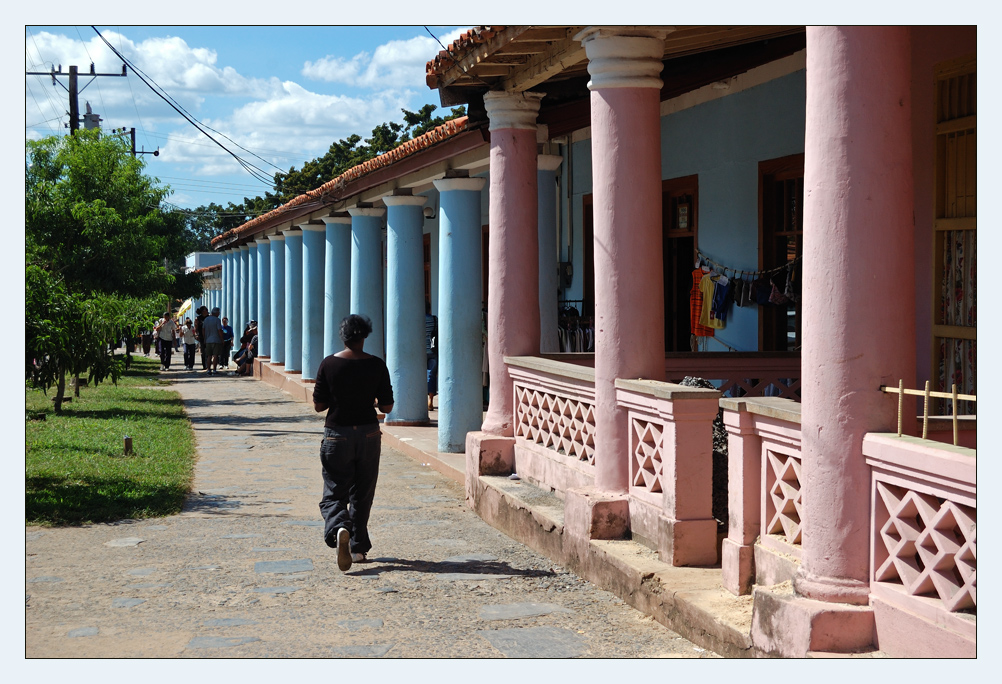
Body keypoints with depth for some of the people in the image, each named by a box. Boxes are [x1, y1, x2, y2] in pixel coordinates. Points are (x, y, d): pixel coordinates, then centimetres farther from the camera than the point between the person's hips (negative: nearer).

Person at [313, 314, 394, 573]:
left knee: (334, 493, 4)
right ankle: (358, 547, 21)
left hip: (337, 434, -1)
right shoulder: (376, 365, -5)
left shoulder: (328, 364, -7)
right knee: (362, 493, 15)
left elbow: (318, 405, -3)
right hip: (368, 433, 1)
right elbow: (387, 407, -3)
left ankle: (339, 528, -27)